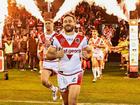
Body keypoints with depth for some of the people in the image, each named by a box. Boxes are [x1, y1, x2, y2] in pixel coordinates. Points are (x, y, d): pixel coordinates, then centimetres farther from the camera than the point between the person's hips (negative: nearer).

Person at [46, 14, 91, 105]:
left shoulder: (82, 39, 0)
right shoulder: (57, 39, -1)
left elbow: (89, 51, 14)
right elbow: (48, 54, 2)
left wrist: (87, 54, -9)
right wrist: (56, 55, -19)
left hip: (76, 73, -1)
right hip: (62, 74, 2)